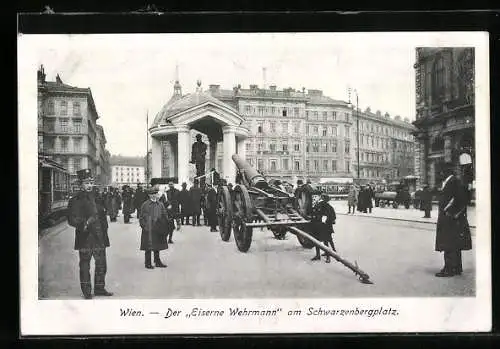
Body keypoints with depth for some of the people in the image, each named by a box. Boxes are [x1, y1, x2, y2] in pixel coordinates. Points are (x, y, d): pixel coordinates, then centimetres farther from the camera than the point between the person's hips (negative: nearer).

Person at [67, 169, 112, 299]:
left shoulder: (96, 197, 14)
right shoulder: (75, 200, -5)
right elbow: (72, 219, -11)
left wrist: (104, 231, 12)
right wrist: (85, 223, -27)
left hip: (99, 238, 6)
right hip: (85, 238, -5)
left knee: (101, 264, 10)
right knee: (85, 265, 3)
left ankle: (99, 288, 23)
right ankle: (86, 291, 13)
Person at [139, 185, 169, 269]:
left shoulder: (160, 204, 7)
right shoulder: (145, 205, -7)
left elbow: (165, 215, 13)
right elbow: (141, 217, -4)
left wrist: (164, 226, 0)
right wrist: (144, 226, -12)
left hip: (158, 229, 5)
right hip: (148, 230, -5)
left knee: (157, 247, 13)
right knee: (148, 247, 1)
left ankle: (158, 262, 23)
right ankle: (148, 263, 11)